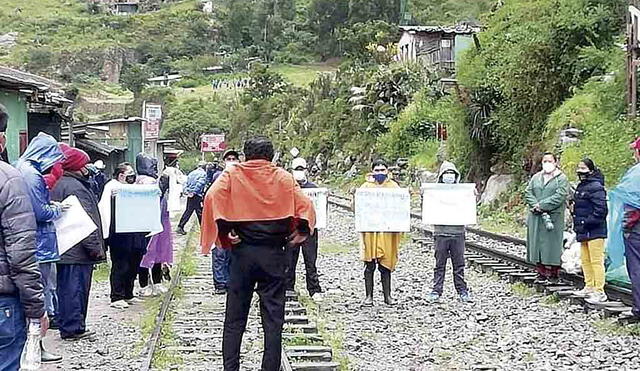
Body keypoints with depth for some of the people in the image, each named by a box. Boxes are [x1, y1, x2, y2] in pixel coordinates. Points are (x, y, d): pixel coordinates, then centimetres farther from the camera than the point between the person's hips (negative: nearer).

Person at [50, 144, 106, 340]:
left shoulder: (56, 184, 14)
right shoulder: (74, 187, -18)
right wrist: (95, 247, -18)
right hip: (77, 251, -10)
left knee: (65, 287, 15)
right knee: (75, 288, -3)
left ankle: (66, 325, 23)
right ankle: (73, 328, 1)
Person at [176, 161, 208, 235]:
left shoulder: (191, 173, 15)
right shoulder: (203, 174, -6)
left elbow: (186, 183, 11)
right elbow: (200, 184, -19)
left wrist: (186, 191, 4)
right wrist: (194, 192, -15)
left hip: (190, 196, 6)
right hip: (197, 196, -6)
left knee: (188, 211, 10)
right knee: (200, 213, 2)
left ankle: (180, 227, 5)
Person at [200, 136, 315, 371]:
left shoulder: (232, 175, 1)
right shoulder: (283, 178, 3)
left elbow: (212, 197, -16)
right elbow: (305, 207, -6)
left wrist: (224, 233, -9)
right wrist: (299, 234, 5)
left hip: (242, 252, 0)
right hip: (274, 254, 0)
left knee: (235, 319, 9)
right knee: (273, 320, 5)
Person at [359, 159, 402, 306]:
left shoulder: (393, 186, 11)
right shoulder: (366, 186, 7)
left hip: (388, 230, 1)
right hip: (370, 230, -1)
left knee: (386, 265, 5)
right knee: (370, 265, 0)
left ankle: (387, 295, 12)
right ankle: (368, 296, 6)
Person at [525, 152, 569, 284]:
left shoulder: (561, 179, 1)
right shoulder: (536, 178, 17)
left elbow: (559, 196, -11)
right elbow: (528, 193, 9)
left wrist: (541, 205, -14)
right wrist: (536, 205, -10)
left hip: (554, 217, -5)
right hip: (536, 217, 5)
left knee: (552, 246, -4)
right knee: (537, 244, 4)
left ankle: (553, 274, 3)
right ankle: (541, 274, 11)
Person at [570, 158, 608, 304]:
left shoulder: (595, 187, -16)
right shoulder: (581, 186, 15)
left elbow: (601, 209, -21)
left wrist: (587, 222, -18)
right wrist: (577, 224, 16)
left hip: (595, 231, -10)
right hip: (584, 231, 10)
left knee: (596, 261, -8)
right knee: (585, 260, 16)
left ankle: (600, 292, -5)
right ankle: (589, 287, 27)